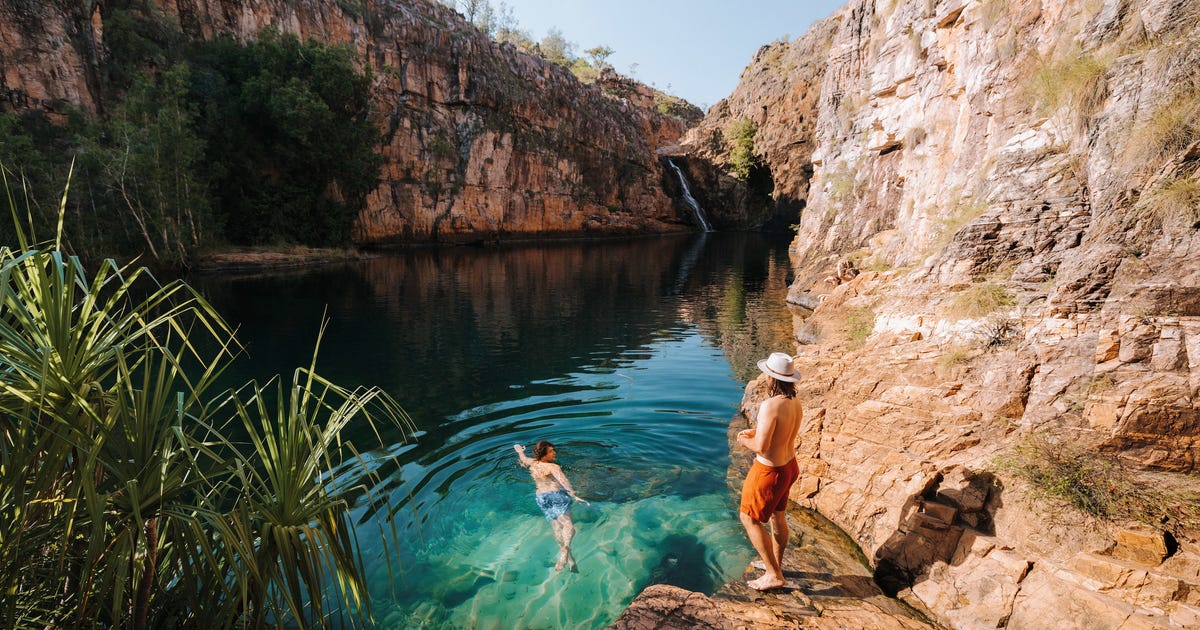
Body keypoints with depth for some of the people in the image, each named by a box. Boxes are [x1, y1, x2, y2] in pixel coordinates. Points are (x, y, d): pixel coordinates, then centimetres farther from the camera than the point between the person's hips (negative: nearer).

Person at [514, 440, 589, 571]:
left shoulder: (533, 464, 9)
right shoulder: (553, 467, -10)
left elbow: (523, 458, 31)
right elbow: (563, 481, -25)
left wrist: (519, 449, 52)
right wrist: (575, 496, -32)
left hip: (541, 498, 7)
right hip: (556, 494, -7)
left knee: (556, 527, 5)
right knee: (567, 524, -18)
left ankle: (570, 559, 0)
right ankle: (565, 548, -43)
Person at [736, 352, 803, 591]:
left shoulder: (770, 405, -30)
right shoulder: (796, 403, -3)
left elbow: (761, 446, -29)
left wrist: (744, 440, -9)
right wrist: (755, 431, 13)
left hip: (770, 470, -8)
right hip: (789, 464, 8)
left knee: (749, 518, 9)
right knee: (778, 515, 25)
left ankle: (773, 575, 17)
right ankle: (776, 563, 45)